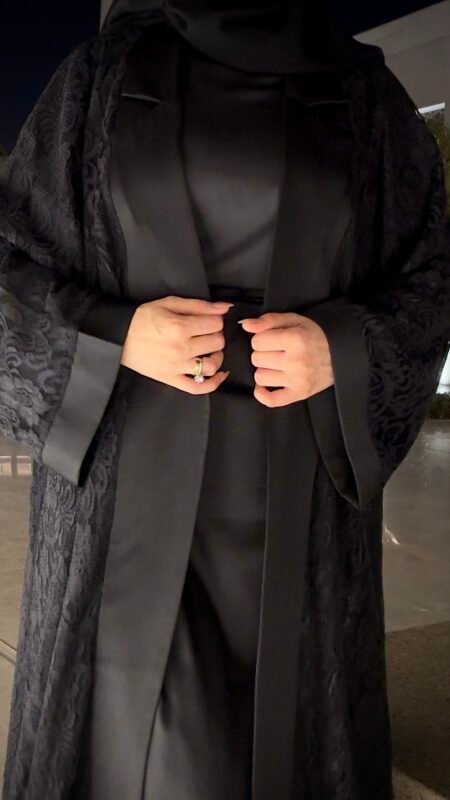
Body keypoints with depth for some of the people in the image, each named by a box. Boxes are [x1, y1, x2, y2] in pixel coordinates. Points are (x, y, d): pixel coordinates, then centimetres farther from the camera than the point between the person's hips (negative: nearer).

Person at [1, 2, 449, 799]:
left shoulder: (366, 94, 8)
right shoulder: (108, 68, 7)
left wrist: (344, 349, -11)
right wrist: (116, 337, -12)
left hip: (299, 488, 1)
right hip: (131, 473, 0)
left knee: (289, 707, 8)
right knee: (137, 727, 0)